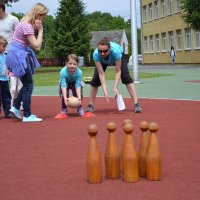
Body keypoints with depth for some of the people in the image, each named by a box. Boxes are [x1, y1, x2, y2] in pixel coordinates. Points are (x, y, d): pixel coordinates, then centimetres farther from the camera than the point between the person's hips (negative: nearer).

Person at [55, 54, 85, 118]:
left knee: (77, 94, -15)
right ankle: (63, 111, -1)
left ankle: (80, 109, 9)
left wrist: (79, 97, -46)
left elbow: (78, 85, -35)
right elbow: (63, 85, -41)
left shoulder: (79, 72, -35)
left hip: (75, 83, 1)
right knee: (64, 94, -20)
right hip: (66, 83, -1)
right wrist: (65, 97, -51)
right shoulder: (63, 72, -38)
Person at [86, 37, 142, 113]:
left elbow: (118, 71, -35)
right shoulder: (96, 54, -40)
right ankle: (90, 105, 4)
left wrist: (115, 88, -41)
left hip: (119, 56, -2)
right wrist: (105, 90, -43)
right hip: (102, 61, 2)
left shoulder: (115, 51, -45)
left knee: (126, 77, -18)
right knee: (95, 79, -10)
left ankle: (136, 104, -15)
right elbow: (101, 73, -36)